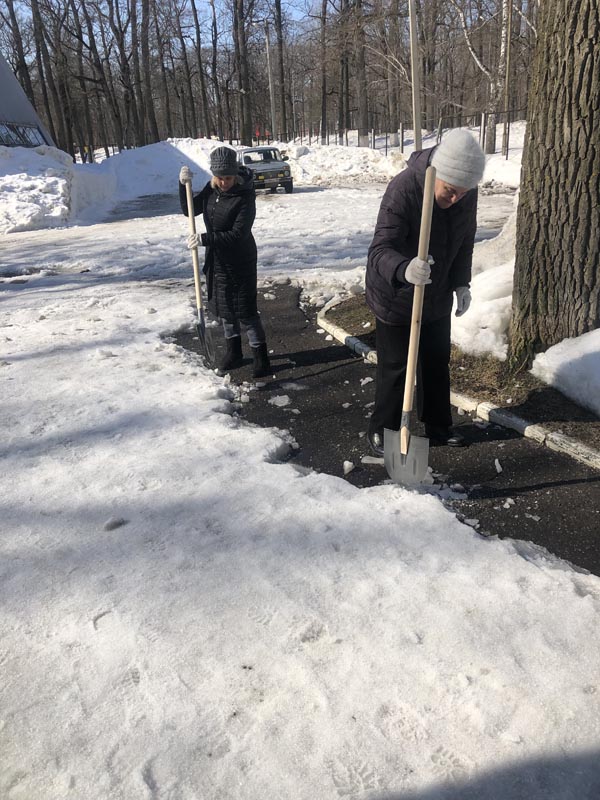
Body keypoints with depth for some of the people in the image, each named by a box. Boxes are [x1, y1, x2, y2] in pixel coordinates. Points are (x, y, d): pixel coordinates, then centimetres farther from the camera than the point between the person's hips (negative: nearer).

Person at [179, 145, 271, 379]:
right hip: (217, 260, 7)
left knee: (245, 310, -3)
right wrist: (183, 185, -8)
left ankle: (260, 355, 11)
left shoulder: (245, 196, -21)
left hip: (240, 263, -7)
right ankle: (233, 351, 31)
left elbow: (238, 234, -27)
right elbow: (189, 210, 8)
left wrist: (204, 239, -30)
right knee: (224, 307, 15)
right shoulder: (211, 189, -1)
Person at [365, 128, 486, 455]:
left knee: (438, 362, 16)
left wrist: (461, 282, 0)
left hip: (437, 297, 6)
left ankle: (438, 426, 34)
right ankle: (382, 431, 19)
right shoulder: (403, 189, -29)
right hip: (395, 298, -6)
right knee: (395, 367, 0)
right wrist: (403, 270, -56)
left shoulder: (467, 193, -9)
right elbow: (380, 250, -36)